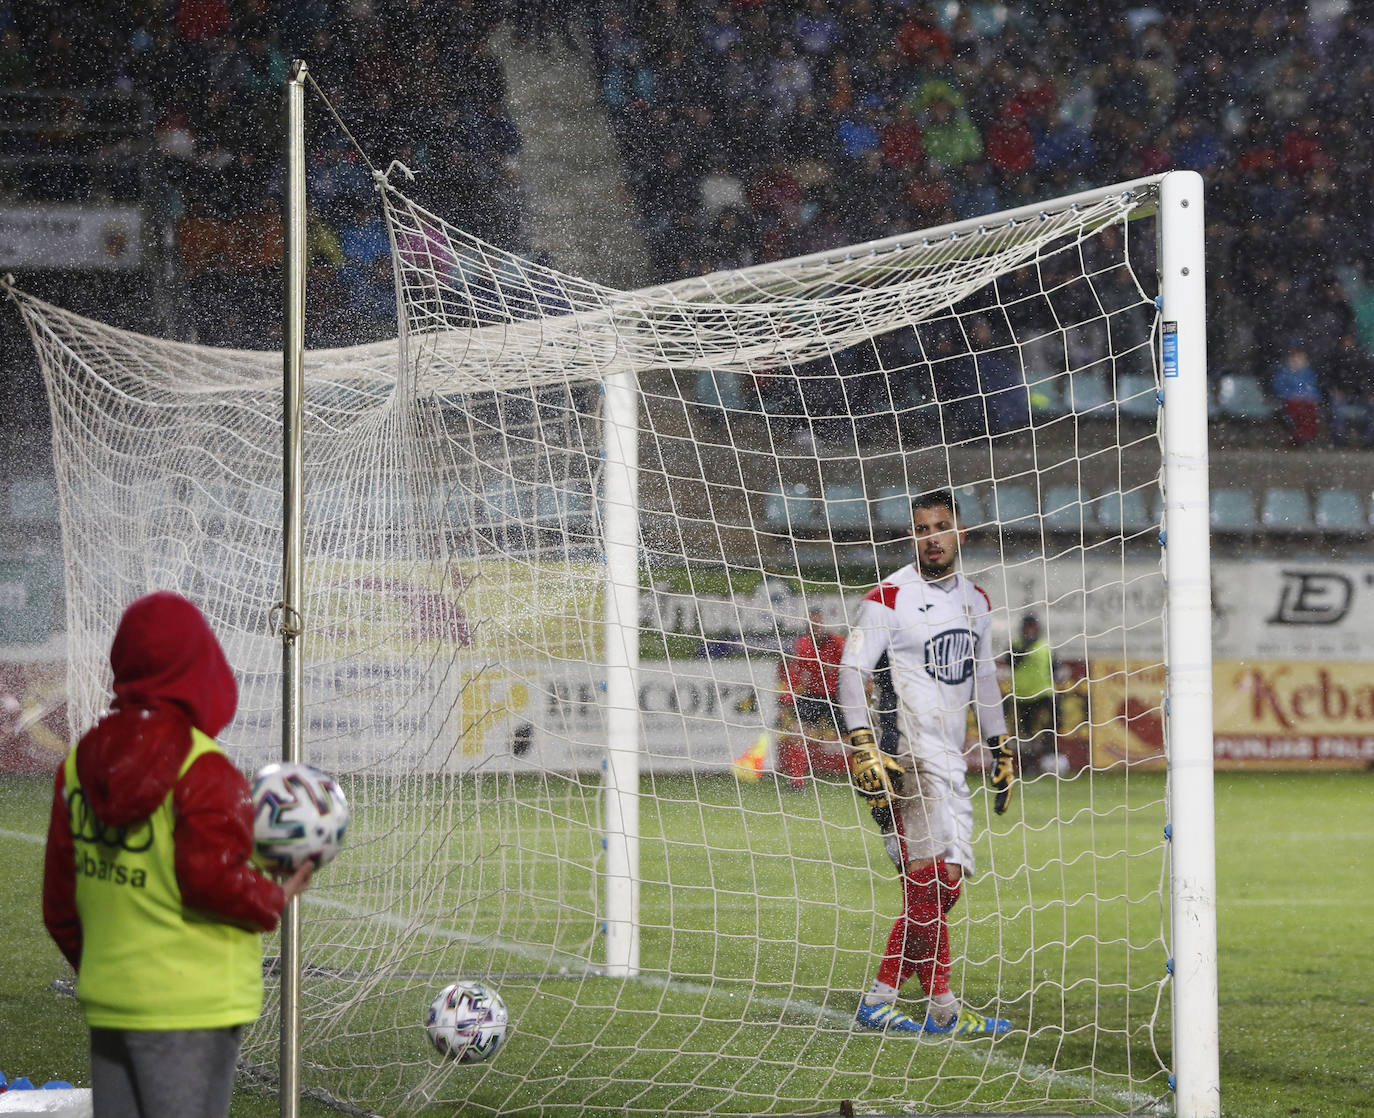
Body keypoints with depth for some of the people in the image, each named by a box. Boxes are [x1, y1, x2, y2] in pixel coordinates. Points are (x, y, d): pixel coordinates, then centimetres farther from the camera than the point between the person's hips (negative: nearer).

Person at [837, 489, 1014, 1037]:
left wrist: (1001, 750, 25)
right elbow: (851, 671, -8)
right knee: (936, 879, -14)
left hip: (949, 757, 8)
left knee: (933, 886, 4)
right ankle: (941, 1008, -9)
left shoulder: (974, 601, 17)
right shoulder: (888, 597, -5)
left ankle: (880, 1000, 10)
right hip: (908, 753, -8)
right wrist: (861, 747, -17)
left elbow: (984, 678, 27)